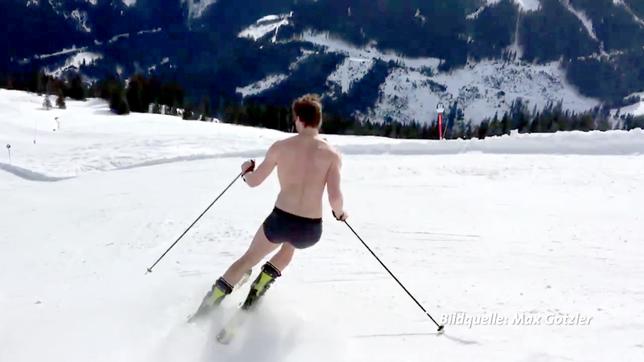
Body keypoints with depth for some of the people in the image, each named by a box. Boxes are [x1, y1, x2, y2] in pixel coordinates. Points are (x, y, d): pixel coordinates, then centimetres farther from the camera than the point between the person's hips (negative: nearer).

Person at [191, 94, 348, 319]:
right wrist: (340, 213, 11)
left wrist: (246, 170, 29)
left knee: (249, 258, 28)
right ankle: (259, 287, 32)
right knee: (290, 244, 39)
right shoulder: (332, 155, -5)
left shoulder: (280, 147, -3)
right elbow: (335, 198, -12)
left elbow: (253, 181, 6)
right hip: (310, 231, 1)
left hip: (279, 221, 0)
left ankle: (211, 301, 33)